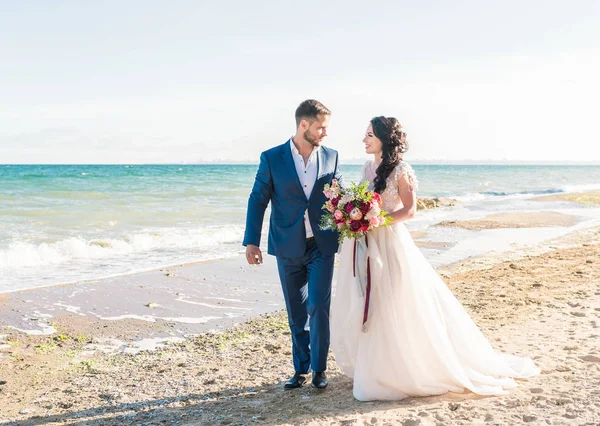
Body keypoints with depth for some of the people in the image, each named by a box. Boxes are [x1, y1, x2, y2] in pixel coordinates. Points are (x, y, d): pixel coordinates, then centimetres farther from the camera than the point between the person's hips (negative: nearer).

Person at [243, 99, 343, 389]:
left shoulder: (330, 157, 3)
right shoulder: (272, 159, -4)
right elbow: (258, 200, -2)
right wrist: (251, 241, -8)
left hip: (322, 246, 1)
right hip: (288, 248, 0)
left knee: (318, 307, -6)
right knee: (296, 313, 10)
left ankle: (319, 368, 10)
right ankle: (301, 368, 25)